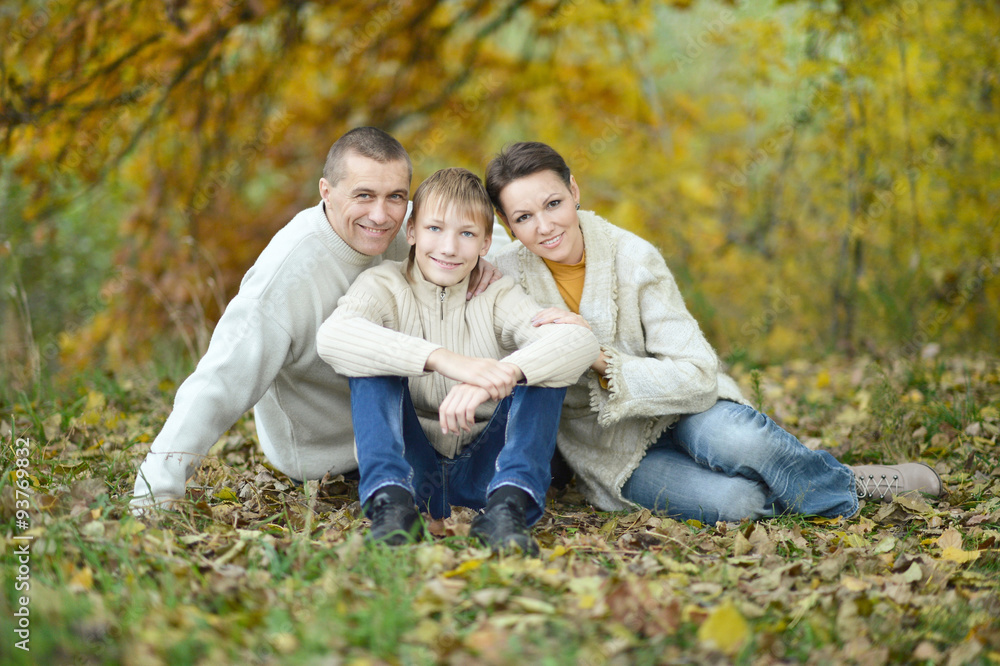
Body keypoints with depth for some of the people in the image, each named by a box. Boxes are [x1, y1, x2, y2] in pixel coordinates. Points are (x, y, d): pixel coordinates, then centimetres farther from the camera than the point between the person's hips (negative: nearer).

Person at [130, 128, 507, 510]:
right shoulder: (286, 276, -33)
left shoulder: (404, 228, -14)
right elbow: (219, 385, -35)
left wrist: (485, 257, -22)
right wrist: (157, 491, -42)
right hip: (324, 456, -6)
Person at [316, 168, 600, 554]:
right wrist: (442, 359, -41)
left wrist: (504, 374, -41)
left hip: (483, 475, 1)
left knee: (542, 366, -18)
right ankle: (392, 504, -39)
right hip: (411, 470, -1)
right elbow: (332, 337, -27)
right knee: (373, 362, -20)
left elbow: (580, 342, -19)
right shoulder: (384, 285, -1)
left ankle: (508, 506, -38)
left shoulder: (497, 297, 2)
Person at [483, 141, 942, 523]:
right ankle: (843, 498, -2)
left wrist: (603, 359, -33)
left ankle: (842, 483, -8)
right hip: (613, 452, 0)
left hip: (674, 412, 0)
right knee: (732, 500, -30)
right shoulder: (506, 278, -13)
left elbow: (698, 377, -20)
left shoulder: (633, 257, -15)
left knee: (731, 435, -37)